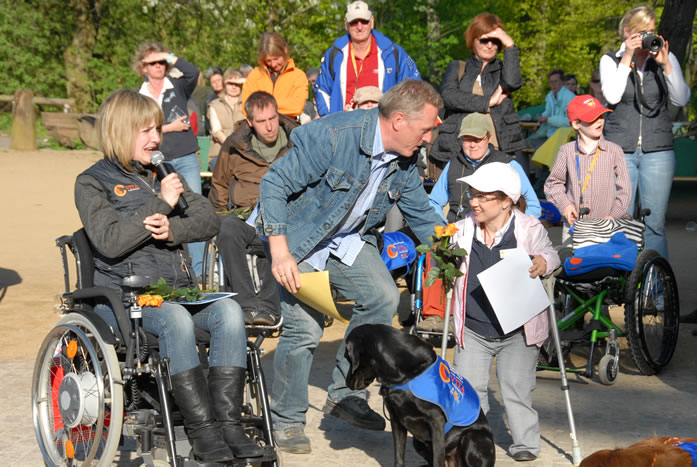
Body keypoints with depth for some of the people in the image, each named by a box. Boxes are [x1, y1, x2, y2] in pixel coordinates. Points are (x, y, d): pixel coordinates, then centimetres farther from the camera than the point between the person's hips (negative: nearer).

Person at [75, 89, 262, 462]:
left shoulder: (163, 173, 21)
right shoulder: (93, 182, 4)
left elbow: (209, 219, 11)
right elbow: (109, 241, -12)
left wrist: (173, 229, -11)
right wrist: (161, 203, -13)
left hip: (177, 288, 5)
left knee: (229, 311, -25)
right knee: (175, 319, -36)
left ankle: (228, 421, -27)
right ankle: (201, 430, -34)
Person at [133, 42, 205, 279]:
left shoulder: (178, 88, 8)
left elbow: (193, 73, -12)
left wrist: (169, 56, -6)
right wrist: (168, 128, -6)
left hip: (186, 159, -1)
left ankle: (197, 271, -8)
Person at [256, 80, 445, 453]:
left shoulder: (405, 162, -6)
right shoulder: (332, 136, -28)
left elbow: (422, 216, 9)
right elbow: (273, 184, -25)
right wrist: (279, 253, -29)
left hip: (348, 240, 7)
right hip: (298, 239, -6)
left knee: (383, 297, -11)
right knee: (305, 326, -14)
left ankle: (344, 394, 5)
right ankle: (286, 420, 8)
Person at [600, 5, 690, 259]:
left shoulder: (666, 59, 8)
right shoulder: (611, 60, 6)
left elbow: (681, 99, -3)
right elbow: (612, 96, -10)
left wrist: (665, 64, -13)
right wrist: (627, 58, -11)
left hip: (658, 150, 1)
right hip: (620, 151, -1)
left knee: (654, 223, 0)